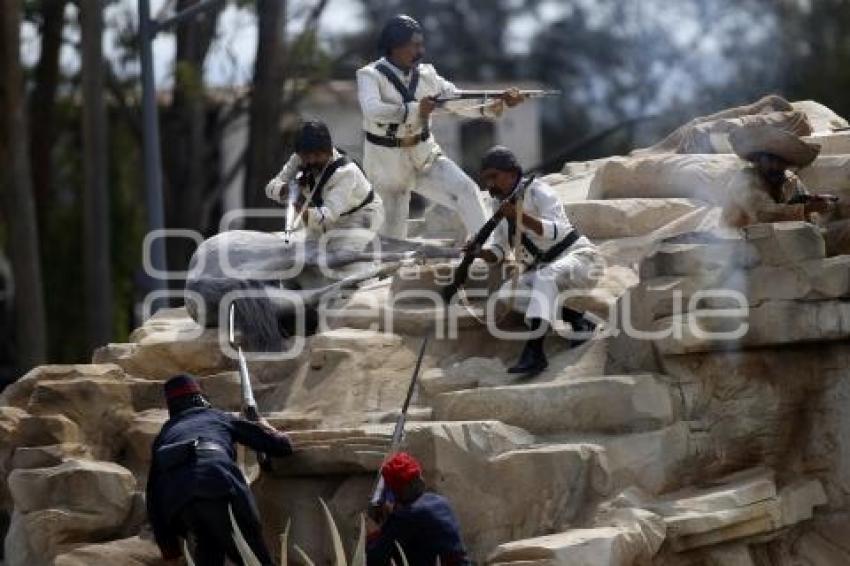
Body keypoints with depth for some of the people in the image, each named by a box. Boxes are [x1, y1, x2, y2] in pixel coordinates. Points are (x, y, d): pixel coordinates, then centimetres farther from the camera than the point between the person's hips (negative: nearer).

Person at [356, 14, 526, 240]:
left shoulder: (426, 74, 1)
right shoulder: (370, 75, -13)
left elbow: (459, 102, 3)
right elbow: (372, 110, -32)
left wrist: (492, 106, -15)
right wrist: (415, 109, -40)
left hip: (424, 154, 4)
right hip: (387, 159, -4)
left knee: (465, 190, -12)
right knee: (395, 223, 1)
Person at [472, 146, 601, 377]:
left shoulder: (537, 191, -13)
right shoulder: (501, 204, 9)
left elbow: (557, 231, -27)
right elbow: (497, 251, 10)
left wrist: (521, 216, -40)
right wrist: (479, 252, -13)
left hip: (578, 256, -8)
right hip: (542, 269, 8)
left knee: (547, 276, -39)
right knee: (509, 292, -18)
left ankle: (534, 352, -50)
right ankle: (576, 318, -15)